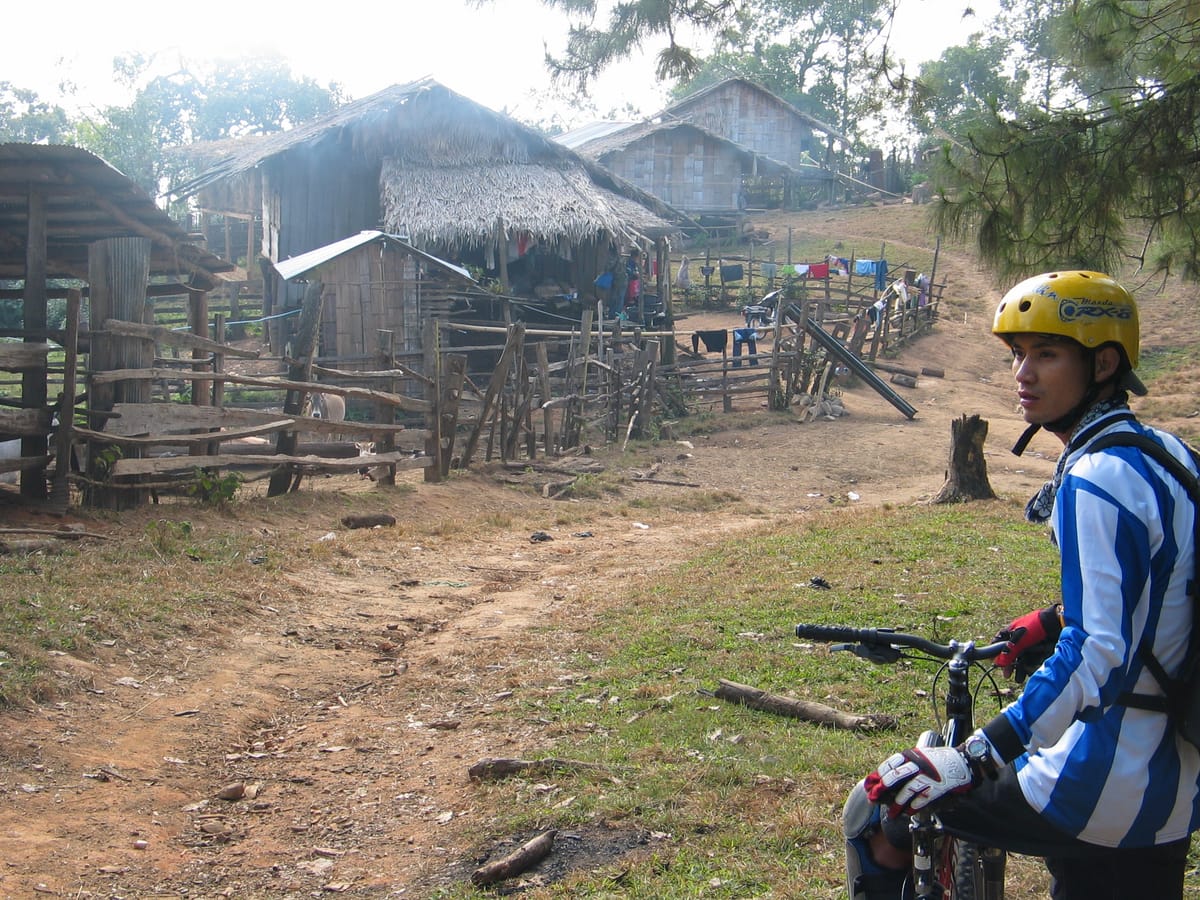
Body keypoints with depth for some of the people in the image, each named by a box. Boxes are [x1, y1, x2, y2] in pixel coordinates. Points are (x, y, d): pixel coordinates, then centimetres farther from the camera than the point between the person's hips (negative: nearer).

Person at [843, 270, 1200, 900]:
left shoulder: (1096, 483, -21)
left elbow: (1099, 659, -29)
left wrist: (979, 757, -30)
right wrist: (1057, 619, 29)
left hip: (1102, 788, -9)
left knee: (878, 813, 4)